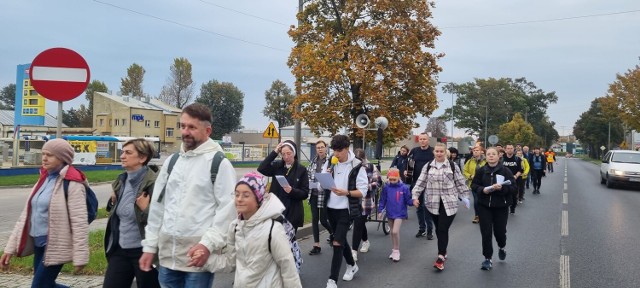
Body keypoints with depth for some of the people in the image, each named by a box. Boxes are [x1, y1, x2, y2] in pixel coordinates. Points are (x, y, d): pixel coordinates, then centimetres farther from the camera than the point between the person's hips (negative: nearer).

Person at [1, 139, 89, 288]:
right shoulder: (44, 178, 10)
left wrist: (80, 256, -19)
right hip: (38, 243, 8)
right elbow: (27, 214, 12)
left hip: (55, 245, -8)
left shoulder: (72, 183, -15)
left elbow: (79, 221, -18)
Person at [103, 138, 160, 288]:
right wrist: (114, 202, 4)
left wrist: (145, 209, -29)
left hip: (143, 250, -7)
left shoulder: (154, 183, -17)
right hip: (120, 249, 7)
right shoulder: (121, 180, 8)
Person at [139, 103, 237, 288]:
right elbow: (157, 207, 15)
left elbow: (228, 209, -13)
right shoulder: (171, 162, 12)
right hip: (167, 255, 6)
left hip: (198, 256, -6)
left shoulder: (219, 163, -7)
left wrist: (208, 244, -20)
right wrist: (149, 246, 12)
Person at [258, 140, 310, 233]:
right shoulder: (277, 166, 5)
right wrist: (274, 152, -13)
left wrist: (292, 191, -22)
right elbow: (261, 169, -13)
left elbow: (305, 193, -3)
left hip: (292, 213, -1)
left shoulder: (301, 170, -1)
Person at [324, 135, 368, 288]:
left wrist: (346, 192, -29)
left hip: (345, 210, -6)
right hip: (330, 208, 6)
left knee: (337, 243, -11)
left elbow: (362, 191, -13)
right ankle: (352, 265, 42)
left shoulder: (357, 166, -12)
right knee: (341, 240, 19)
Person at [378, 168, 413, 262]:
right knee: (392, 232, 14)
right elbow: (382, 200, 5)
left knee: (395, 231, -14)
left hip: (399, 213, -4)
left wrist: (413, 202, -24)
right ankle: (394, 250, 29)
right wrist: (380, 211, 4)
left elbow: (408, 200, -4)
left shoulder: (404, 188, -10)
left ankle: (397, 251, 2)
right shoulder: (386, 187, -3)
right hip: (389, 213, 4)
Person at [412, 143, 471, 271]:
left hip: (449, 203, -3)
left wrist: (465, 197, 3)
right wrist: (415, 196, -4)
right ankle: (443, 251, 28)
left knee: (443, 229, -10)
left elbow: (460, 183, 5)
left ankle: (441, 257, -9)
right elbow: (421, 182, 5)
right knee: (438, 229, 11)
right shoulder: (428, 166, 5)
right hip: (433, 203, 3)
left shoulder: (452, 166, 0)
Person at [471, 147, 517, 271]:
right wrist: (482, 189, -13)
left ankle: (502, 247, 42)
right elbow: (474, 185, 6)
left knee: (500, 231, 7)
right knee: (486, 233, 0)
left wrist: (501, 188, -24)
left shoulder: (505, 170, -6)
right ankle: (487, 259, 11)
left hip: (501, 206, -1)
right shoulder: (481, 171, 0)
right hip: (484, 206, 1)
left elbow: (513, 187, -7)